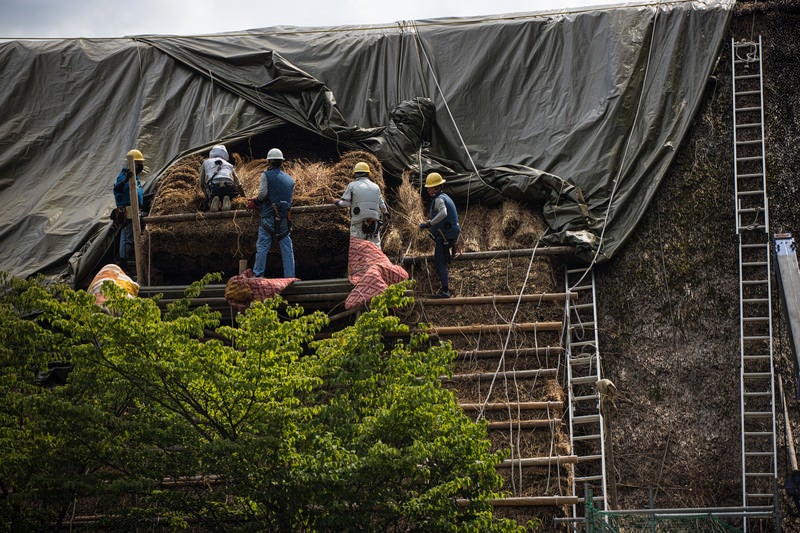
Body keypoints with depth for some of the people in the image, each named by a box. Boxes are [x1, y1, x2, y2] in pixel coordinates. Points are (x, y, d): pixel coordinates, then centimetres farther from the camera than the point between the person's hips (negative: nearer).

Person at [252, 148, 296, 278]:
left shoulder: (266, 175, -2)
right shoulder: (289, 179, 14)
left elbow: (263, 193, -13)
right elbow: (290, 198, 15)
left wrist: (257, 200, 8)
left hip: (269, 217, -4)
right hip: (285, 219, 4)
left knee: (262, 246, 0)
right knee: (287, 249, 6)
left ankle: (258, 274, -1)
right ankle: (290, 276, 6)